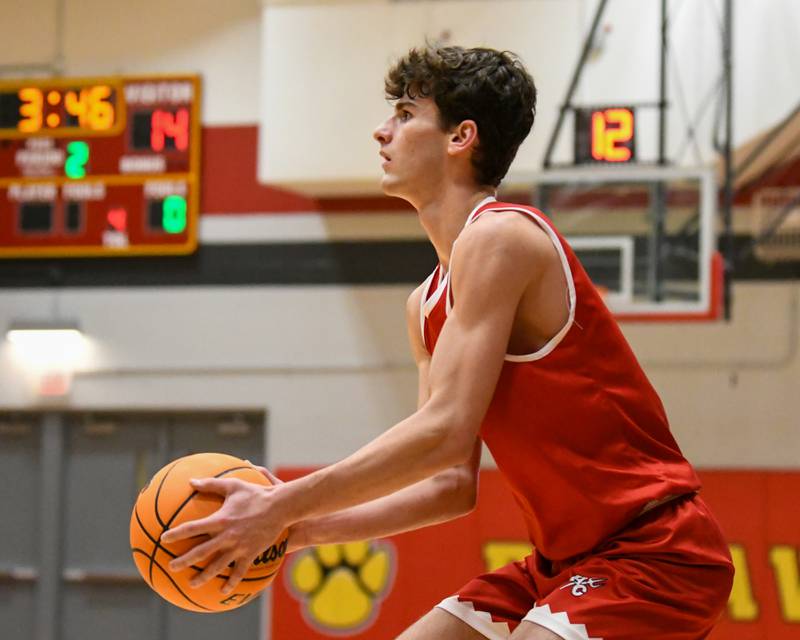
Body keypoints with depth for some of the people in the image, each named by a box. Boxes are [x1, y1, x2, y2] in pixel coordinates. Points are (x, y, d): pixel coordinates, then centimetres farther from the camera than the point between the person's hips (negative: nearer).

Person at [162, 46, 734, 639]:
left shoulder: (496, 237, -15)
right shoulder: (426, 304, 14)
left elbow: (446, 433, -23)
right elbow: (453, 484, 13)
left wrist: (283, 508, -19)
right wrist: (305, 526, 3)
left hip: (652, 556, -10)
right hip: (566, 561, 10)